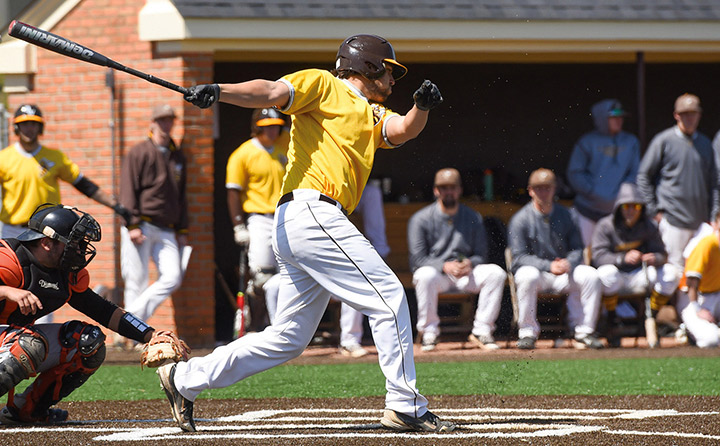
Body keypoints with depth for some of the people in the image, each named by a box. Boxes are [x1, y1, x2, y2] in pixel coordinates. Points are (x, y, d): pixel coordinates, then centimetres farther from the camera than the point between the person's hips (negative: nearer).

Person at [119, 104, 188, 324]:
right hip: (140, 226, -6)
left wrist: (182, 231, 17)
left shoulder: (177, 156, 18)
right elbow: (128, 191, -7)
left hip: (166, 230, 6)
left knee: (173, 277, -11)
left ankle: (133, 317, -5)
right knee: (136, 281, -5)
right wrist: (133, 225, -15)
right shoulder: (139, 153, -1)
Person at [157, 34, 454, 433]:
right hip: (310, 213, -9)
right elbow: (271, 92, -10)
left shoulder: (372, 115, 27)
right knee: (387, 294, -10)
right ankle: (405, 407, -8)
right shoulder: (322, 85, 5)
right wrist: (219, 91, -28)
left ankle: (186, 378, 17)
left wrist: (422, 106, -12)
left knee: (288, 339, 11)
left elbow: (402, 130, 10)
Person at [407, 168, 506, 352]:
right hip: (435, 270, -3)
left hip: (466, 273, 3)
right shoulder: (420, 219, -3)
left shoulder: (473, 218, 8)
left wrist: (470, 264, -18)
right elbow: (417, 259, -10)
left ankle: (481, 331, -18)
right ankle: (429, 332, -23)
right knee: (426, 276, -38)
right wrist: (444, 266, -26)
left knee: (496, 273, -22)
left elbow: (481, 255, 7)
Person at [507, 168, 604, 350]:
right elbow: (519, 257, -12)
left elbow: (577, 249, 5)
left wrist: (568, 263, -19)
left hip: (563, 273, 3)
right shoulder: (520, 219, -5)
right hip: (535, 269, -3)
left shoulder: (565, 215, 8)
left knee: (590, 275, -22)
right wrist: (549, 266, -25)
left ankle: (583, 332, -14)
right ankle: (527, 333, -25)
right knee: (528, 276, -38)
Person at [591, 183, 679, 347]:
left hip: (639, 277, 4)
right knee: (607, 272, -38)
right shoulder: (605, 226, -8)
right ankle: (612, 325, -21)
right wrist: (623, 258, -37)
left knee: (671, 272, -18)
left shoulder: (649, 226, 3)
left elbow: (661, 254, -4)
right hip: (616, 280, -3)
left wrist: (654, 258, -30)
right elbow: (598, 255, -20)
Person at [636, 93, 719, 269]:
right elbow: (643, 176, 2)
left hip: (700, 221, 5)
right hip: (673, 218, -5)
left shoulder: (705, 143, 15)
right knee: (676, 267, -9)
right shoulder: (664, 141, 0)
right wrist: (655, 210, -3)